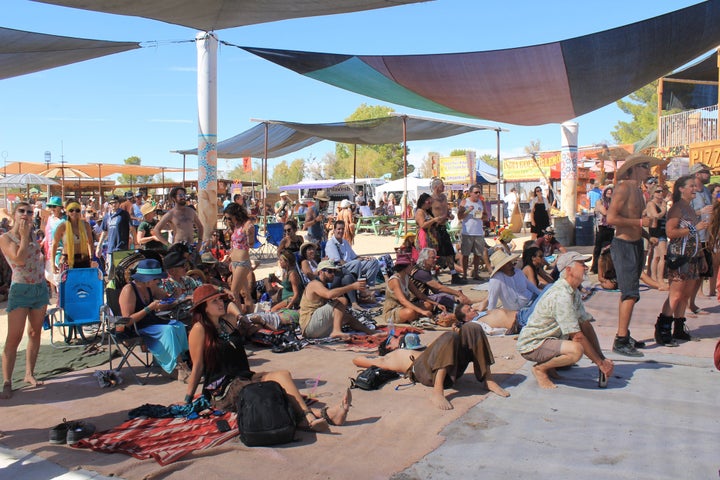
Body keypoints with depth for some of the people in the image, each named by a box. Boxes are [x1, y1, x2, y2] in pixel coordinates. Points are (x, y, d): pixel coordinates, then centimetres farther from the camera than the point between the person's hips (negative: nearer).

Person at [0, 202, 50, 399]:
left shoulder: (33, 236, 11)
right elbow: (19, 259, -20)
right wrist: (24, 236, -13)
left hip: (40, 288, 6)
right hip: (20, 290, -6)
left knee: (35, 333, 10)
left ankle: (29, 373, 20)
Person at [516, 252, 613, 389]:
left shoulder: (574, 292, 8)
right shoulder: (561, 295, -24)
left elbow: (586, 325, 8)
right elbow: (577, 336, -24)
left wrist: (602, 358, 1)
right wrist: (600, 363, -16)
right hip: (532, 345, -10)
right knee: (576, 349, -31)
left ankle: (550, 364, 11)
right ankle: (540, 368, -8)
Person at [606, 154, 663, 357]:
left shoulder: (638, 190, 15)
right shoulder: (623, 188, -14)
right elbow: (611, 218, -24)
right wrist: (640, 222, -20)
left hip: (636, 244, 10)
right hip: (623, 245, -10)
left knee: (628, 294, 14)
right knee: (631, 294, -12)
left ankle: (624, 335, 22)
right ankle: (620, 341, -9)